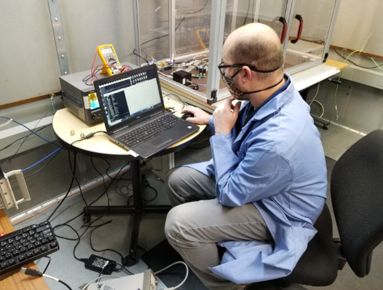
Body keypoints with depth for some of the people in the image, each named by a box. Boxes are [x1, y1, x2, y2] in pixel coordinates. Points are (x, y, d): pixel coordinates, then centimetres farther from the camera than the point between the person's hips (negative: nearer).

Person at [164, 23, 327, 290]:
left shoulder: (277, 140, -41)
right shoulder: (273, 91, -12)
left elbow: (229, 194, -25)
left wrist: (221, 134, -21)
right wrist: (212, 121, 14)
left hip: (274, 210, -8)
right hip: (250, 176, 8)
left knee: (177, 223, -18)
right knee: (177, 180, 7)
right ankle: (198, 243, 32)